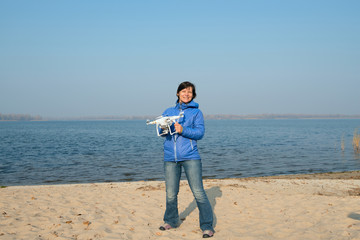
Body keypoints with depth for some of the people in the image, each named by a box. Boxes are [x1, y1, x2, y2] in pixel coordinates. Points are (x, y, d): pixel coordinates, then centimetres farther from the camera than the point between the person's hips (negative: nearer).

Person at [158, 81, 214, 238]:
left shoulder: (196, 112, 9)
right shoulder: (168, 112, 17)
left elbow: (200, 132, -2)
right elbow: (161, 132, 10)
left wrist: (183, 130, -17)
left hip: (190, 156, -3)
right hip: (170, 157, 3)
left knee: (198, 192, -7)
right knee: (171, 194, 7)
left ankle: (207, 226, 1)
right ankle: (171, 221, 28)